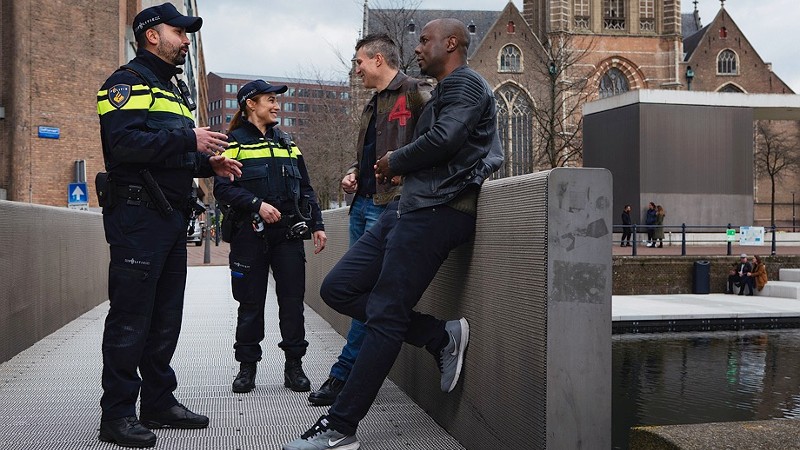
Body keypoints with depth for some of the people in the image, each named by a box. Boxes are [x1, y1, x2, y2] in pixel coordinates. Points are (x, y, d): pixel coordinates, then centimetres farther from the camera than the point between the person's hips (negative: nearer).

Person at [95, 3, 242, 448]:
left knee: (166, 317, 13)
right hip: (137, 214, -9)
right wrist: (189, 139, -20)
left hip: (171, 218, 9)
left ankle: (159, 402, 22)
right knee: (130, 318, -6)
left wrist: (209, 163, 10)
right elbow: (124, 143, -20)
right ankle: (117, 414, 2)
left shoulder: (171, 90, 25)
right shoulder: (128, 81, -4)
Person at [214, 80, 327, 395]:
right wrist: (257, 205, -20)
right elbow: (222, 187, -8)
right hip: (250, 235, -4)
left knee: (292, 299, 1)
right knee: (250, 302, 3)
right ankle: (247, 366, 15)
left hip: (288, 233, 4)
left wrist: (317, 224, 10)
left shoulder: (287, 143, 18)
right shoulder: (234, 142, 3)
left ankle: (294, 365, 10)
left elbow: (305, 188, 19)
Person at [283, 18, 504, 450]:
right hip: (409, 207, 10)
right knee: (338, 288, 3)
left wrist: (394, 161, -5)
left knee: (386, 317, -9)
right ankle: (442, 337, 5)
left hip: (436, 211, -10)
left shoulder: (464, 83, -3)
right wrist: (396, 168, 9)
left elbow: (443, 140, -20)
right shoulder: (446, 91, 28)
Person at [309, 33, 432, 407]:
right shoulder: (372, 106, 24)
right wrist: (352, 174, 12)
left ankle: (344, 374, -5)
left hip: (389, 206, -10)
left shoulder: (415, 93, -5)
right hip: (362, 204, 10)